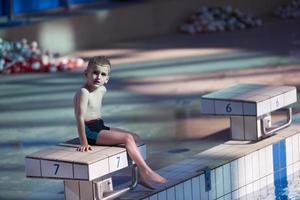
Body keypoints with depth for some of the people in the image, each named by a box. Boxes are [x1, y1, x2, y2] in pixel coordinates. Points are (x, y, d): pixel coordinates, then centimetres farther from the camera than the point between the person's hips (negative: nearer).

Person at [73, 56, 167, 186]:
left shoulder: (102, 90, 10)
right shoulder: (83, 92, -19)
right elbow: (80, 118, -24)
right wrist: (84, 143, -28)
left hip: (100, 128, 10)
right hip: (90, 131, -10)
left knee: (135, 137, 10)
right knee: (128, 138, -18)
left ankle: (139, 174, 6)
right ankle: (146, 172, -18)